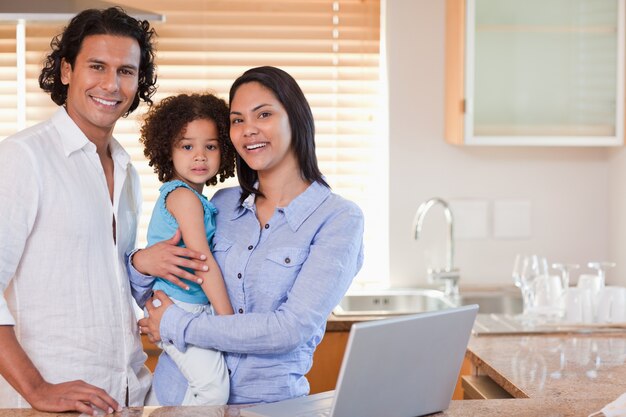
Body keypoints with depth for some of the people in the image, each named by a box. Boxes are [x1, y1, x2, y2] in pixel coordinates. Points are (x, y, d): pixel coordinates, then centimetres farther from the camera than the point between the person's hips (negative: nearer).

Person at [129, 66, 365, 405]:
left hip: (267, 401, -3)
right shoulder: (223, 204, 8)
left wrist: (176, 325, -10)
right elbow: (155, 299, 17)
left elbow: (294, 328, -15)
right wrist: (141, 264, -5)